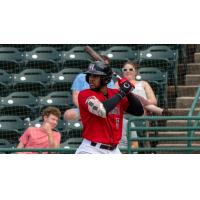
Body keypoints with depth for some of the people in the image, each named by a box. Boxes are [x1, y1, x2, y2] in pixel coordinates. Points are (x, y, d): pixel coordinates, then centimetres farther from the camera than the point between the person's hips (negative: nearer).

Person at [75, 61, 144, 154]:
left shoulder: (115, 94, 8)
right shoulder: (85, 94, -8)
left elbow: (139, 111, 6)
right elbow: (102, 110, -26)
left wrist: (128, 93, -8)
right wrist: (122, 93, -17)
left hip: (114, 150, 6)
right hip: (92, 150, -5)